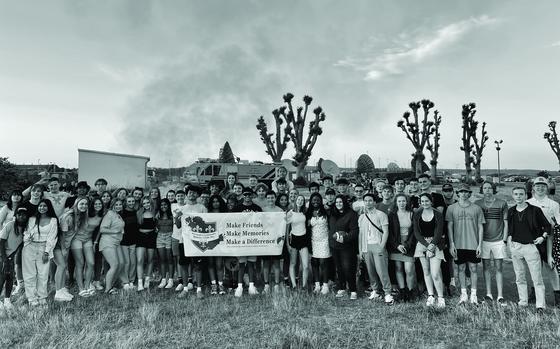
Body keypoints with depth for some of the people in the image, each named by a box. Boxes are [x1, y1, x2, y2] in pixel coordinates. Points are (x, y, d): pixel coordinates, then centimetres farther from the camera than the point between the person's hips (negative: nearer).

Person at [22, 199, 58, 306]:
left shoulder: (53, 220, 5)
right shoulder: (32, 219, 12)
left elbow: (51, 237, 0)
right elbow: (26, 232, 13)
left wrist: (46, 252, -6)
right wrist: (27, 236, -11)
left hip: (44, 249, -1)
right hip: (30, 248, 2)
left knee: (43, 274, -3)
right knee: (30, 274, 0)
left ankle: (42, 297, 6)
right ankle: (32, 298, 6)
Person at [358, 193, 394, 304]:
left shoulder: (381, 215, -2)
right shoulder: (361, 217, 13)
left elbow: (386, 232, -5)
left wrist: (382, 247, -13)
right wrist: (360, 249, 11)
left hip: (378, 245, -5)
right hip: (366, 246, 5)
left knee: (381, 270, -9)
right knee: (370, 271, 5)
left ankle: (388, 294, -3)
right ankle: (375, 291, 16)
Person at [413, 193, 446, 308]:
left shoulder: (438, 215, -2)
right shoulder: (416, 215, 3)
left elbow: (439, 232, -5)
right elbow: (416, 233, 0)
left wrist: (432, 245, -17)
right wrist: (427, 245, -11)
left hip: (435, 245, -3)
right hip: (422, 244, 3)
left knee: (435, 274, -9)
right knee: (426, 272, 8)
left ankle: (441, 298, 6)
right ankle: (430, 296, 19)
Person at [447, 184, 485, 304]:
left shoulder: (476, 208, 2)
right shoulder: (451, 208, 2)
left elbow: (480, 227, 4)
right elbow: (449, 226, 3)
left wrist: (480, 245, -1)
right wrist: (451, 244, -3)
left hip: (473, 244, 0)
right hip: (459, 244, 0)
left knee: (473, 268, 4)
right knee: (461, 268, 8)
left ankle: (473, 294, 16)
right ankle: (463, 294, 18)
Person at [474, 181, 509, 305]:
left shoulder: (502, 203, 2)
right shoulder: (477, 204, 4)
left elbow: (505, 223, 4)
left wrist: (504, 239, -1)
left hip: (498, 240, -1)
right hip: (484, 240, 1)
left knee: (498, 268, 3)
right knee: (486, 267, 7)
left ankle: (500, 296, 8)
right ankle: (488, 294, 15)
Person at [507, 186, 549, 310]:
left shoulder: (535, 210, -2)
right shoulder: (511, 211, 9)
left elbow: (547, 226, 5)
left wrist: (543, 237, -9)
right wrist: (509, 238, 7)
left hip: (531, 246, -4)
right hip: (515, 246, 4)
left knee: (537, 278, -3)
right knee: (519, 277, 10)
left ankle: (541, 304, 2)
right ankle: (523, 301, 20)